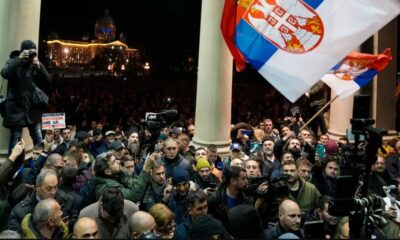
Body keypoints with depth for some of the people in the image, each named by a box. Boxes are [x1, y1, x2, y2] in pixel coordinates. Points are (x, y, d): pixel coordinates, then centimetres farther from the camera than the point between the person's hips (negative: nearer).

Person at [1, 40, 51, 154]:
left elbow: (47, 81, 1)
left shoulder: (37, 65, 11)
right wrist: (19, 59, -20)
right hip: (17, 107, -3)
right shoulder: (13, 62, 3)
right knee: (15, 137, -4)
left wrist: (39, 67, -13)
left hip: (33, 107, 3)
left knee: (38, 138, 7)